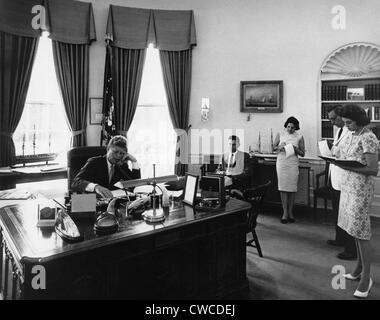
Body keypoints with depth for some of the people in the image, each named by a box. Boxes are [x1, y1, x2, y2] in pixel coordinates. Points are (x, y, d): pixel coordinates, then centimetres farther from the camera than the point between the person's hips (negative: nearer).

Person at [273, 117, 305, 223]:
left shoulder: (299, 137, 4)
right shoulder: (280, 134, 6)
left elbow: (302, 154, 7)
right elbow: (273, 147, 10)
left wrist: (296, 149, -12)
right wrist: (279, 147, -10)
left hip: (293, 164, 0)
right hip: (281, 162, 0)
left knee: (292, 187, 0)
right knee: (283, 187, -3)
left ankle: (290, 211, 13)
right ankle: (285, 212, 3)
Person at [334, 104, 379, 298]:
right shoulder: (350, 136, 10)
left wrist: (348, 166, -22)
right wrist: (337, 158, -1)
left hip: (361, 189, -8)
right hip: (347, 186, 8)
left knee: (361, 232, -2)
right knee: (354, 229, 14)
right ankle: (359, 268, 28)